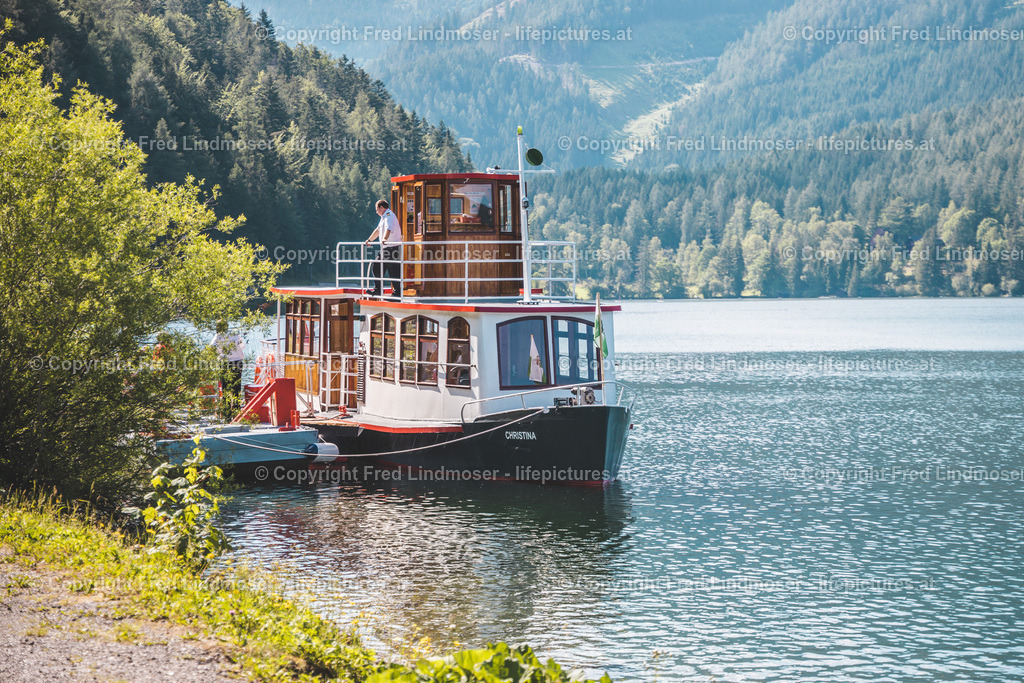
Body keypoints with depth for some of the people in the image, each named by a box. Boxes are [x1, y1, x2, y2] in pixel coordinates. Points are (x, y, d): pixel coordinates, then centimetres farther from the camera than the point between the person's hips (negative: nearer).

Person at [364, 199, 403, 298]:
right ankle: (377, 289, 20)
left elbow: (389, 229, -33)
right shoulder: (384, 217, 21)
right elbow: (378, 230, 36)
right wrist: (369, 240, 42)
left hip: (392, 248, -11)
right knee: (377, 268, 13)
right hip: (385, 249, 11)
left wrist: (384, 239, -50)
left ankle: (397, 291, -6)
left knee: (393, 271, -9)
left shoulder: (389, 216, -13)